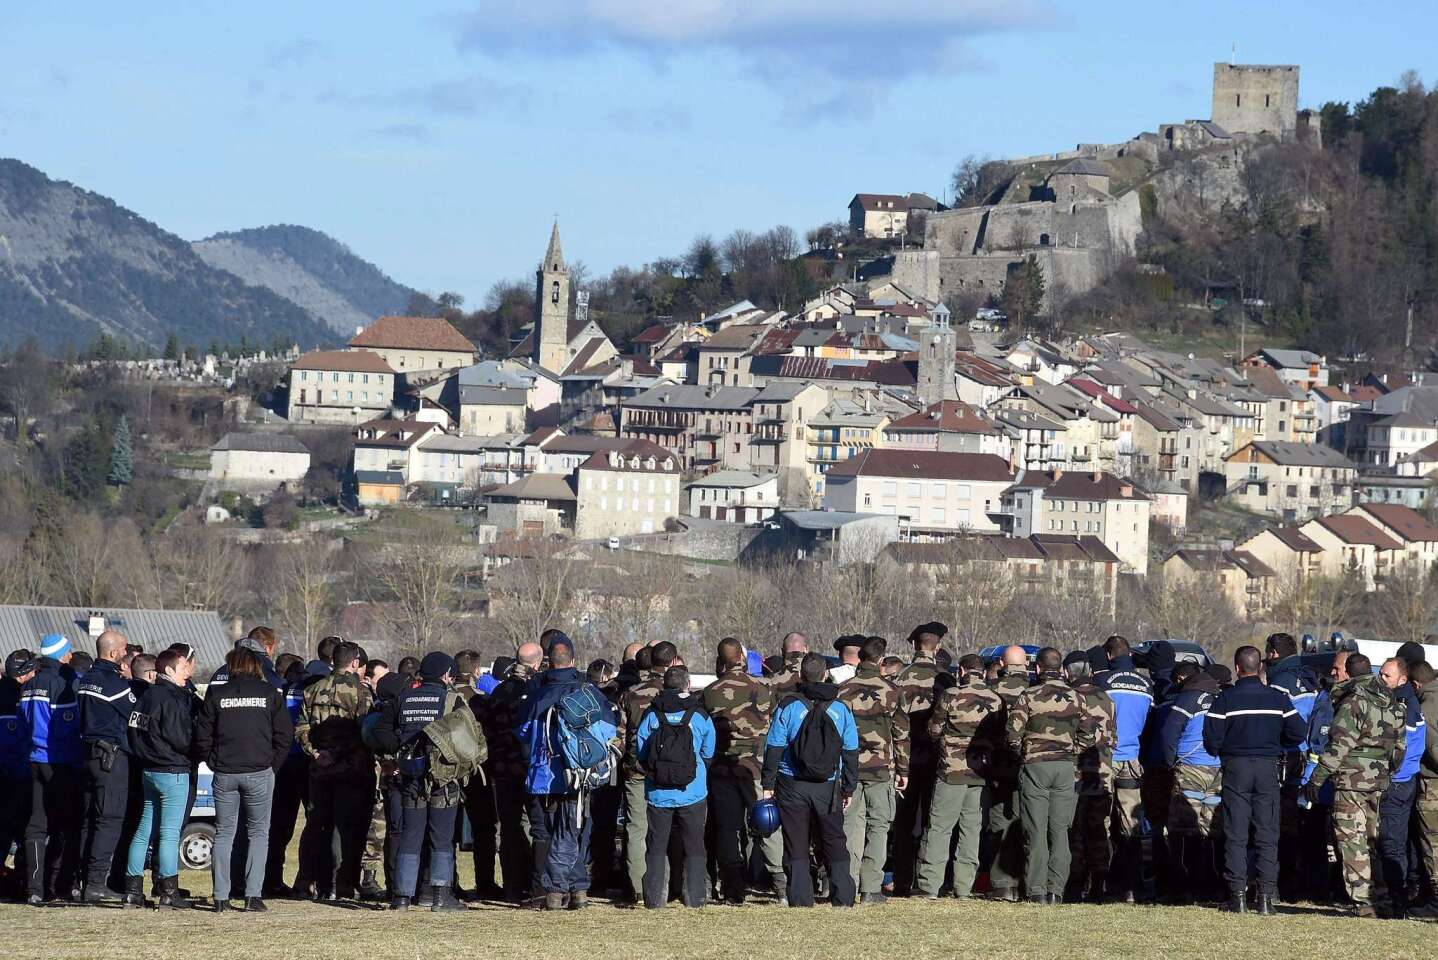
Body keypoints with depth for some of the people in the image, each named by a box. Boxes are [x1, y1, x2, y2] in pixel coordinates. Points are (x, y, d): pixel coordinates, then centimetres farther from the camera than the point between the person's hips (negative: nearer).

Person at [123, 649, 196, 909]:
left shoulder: (147, 696, 12)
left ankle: (132, 891, 13)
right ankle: (168, 892, -4)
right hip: (172, 772, -9)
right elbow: (181, 739, -20)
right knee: (170, 833, -5)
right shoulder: (170, 699, -15)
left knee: (144, 830, 11)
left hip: (149, 770, 9)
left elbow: (135, 733, 15)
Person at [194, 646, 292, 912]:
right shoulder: (270, 693, 2)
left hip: (224, 774, 1)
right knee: (258, 833, 8)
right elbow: (284, 735, 0)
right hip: (259, 772, -1)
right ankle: (253, 895, -2)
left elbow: (202, 737, 2)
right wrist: (272, 765, 9)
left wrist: (214, 763, 13)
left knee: (224, 833, 9)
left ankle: (221, 897, 3)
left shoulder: (216, 695, 3)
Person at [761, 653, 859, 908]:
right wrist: (849, 788, 15)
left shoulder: (788, 707, -5)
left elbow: (773, 748, -5)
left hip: (793, 786, -2)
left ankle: (800, 898, 1)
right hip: (829, 787, 2)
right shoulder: (841, 709, 3)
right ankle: (843, 897, 7)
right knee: (834, 842, 10)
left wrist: (769, 784, 1)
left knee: (796, 845, 4)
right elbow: (851, 752, 7)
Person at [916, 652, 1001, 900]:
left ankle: (930, 886, -1)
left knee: (939, 827, 2)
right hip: (981, 775, 3)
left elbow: (934, 730, -1)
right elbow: (1000, 737, 8)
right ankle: (964, 887, 9)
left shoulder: (951, 696, -9)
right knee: (972, 828, 10)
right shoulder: (995, 701, 1)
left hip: (951, 771, -3)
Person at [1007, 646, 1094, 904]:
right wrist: (1072, 753, 13)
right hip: (1066, 767, 3)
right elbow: (1088, 734, 2)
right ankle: (1056, 889, 4)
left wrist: (1021, 754, 7)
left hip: (1035, 766, -3)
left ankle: (1036, 890, -1)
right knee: (1060, 831, 8)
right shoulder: (1075, 697, 5)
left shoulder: (1029, 697, -4)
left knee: (1036, 831, 1)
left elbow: (1013, 732, -10)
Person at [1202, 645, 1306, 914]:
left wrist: (1221, 754, 11)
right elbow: (1298, 733, 1)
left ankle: (1238, 894, -3)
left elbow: (1211, 740, -10)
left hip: (1235, 769, -2)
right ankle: (1266, 896, 1)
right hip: (1268, 768, 2)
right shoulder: (1278, 699, 2)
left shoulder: (1225, 700, -6)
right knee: (1267, 835, 6)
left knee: (1236, 835, 3)